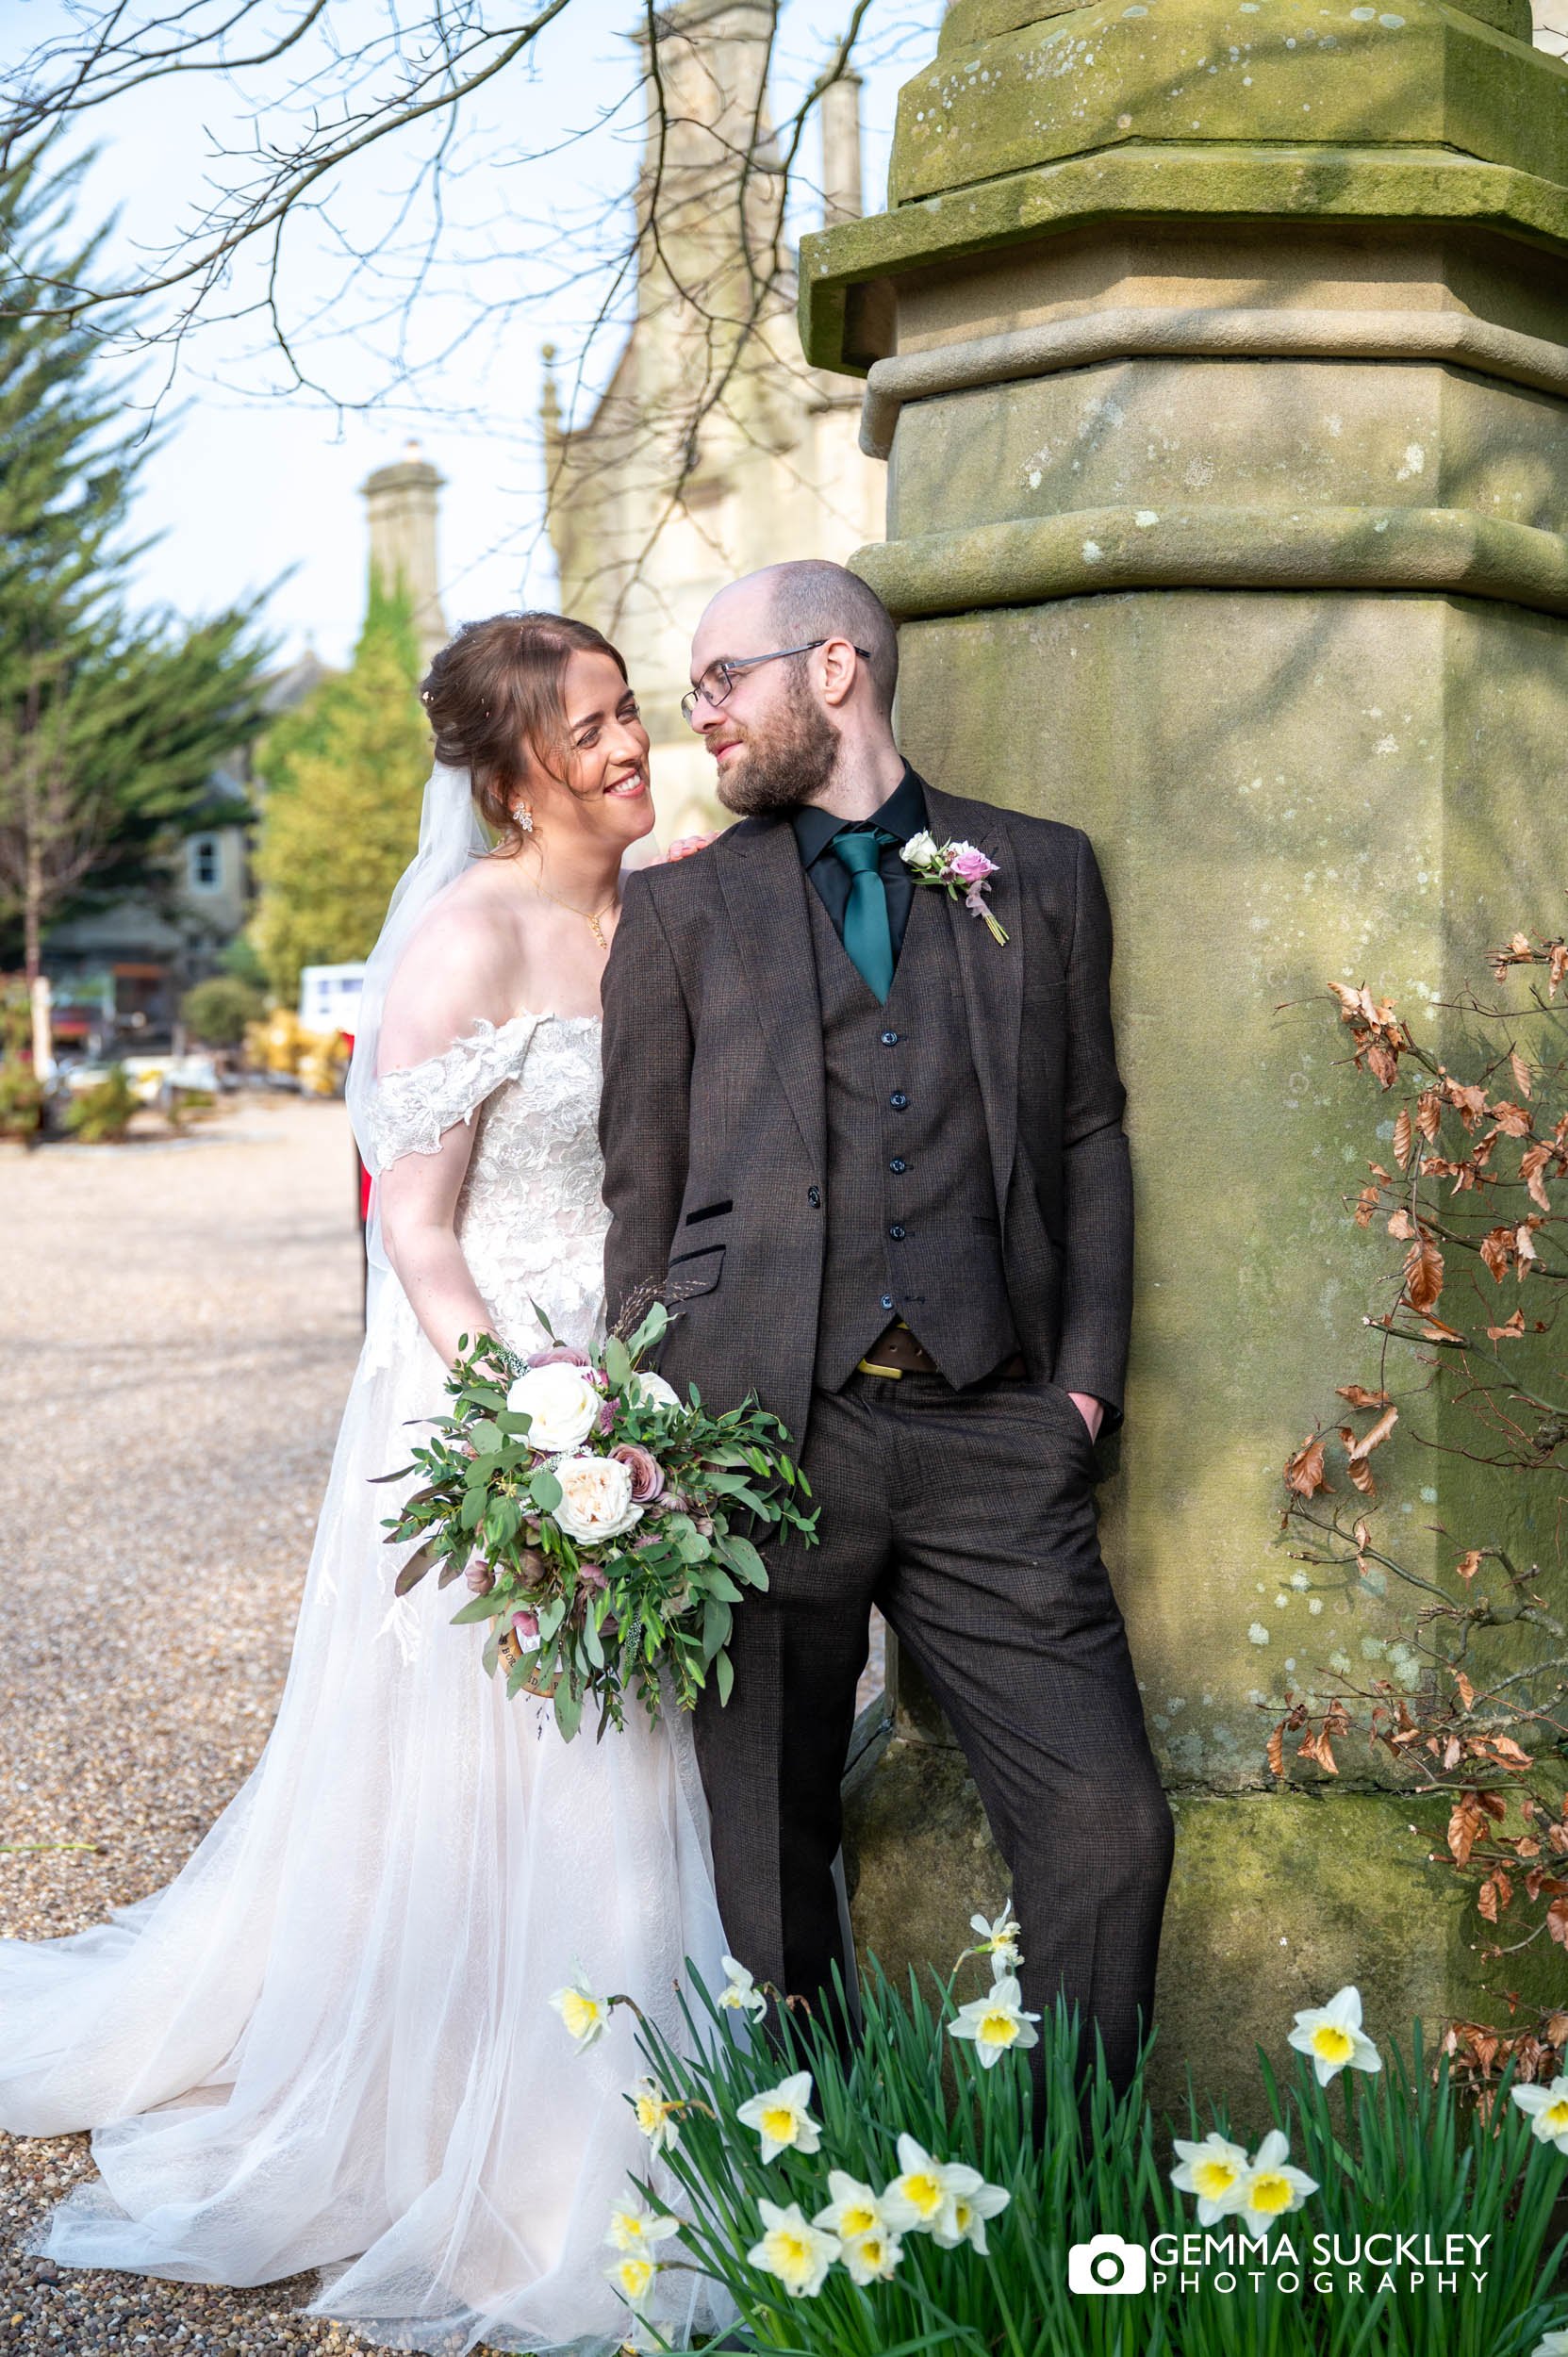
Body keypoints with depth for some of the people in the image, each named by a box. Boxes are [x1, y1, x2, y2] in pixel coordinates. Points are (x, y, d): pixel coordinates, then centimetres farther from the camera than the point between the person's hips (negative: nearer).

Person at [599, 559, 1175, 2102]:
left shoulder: (1042, 873, 14)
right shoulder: (682, 908, 11)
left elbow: (1089, 1138, 13)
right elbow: (640, 1192, 9)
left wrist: (1084, 1379, 3)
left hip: (992, 1434, 1)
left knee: (1108, 1824, -4)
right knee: (770, 1852, 7)